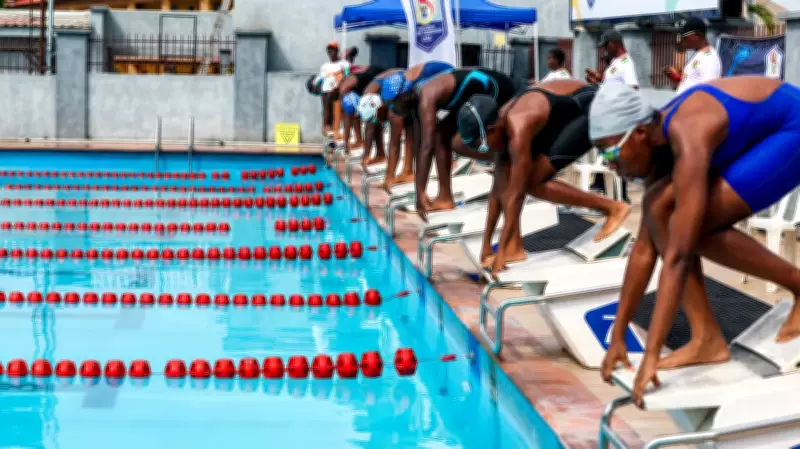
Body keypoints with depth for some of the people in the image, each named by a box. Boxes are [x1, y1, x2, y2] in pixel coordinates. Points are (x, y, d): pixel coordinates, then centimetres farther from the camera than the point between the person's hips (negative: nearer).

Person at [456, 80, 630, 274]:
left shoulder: (518, 130, -30)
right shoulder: (501, 125, -3)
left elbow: (515, 194, -28)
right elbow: (498, 188, 3)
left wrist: (501, 252, -24)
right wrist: (486, 244, 5)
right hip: (571, 110, 9)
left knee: (533, 182, -13)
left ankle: (612, 208, -5)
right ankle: (514, 246, -1)